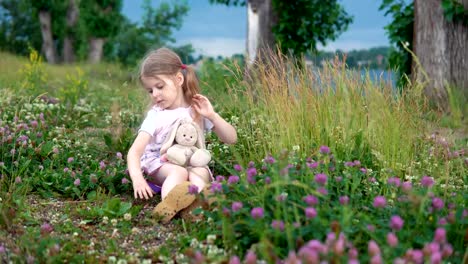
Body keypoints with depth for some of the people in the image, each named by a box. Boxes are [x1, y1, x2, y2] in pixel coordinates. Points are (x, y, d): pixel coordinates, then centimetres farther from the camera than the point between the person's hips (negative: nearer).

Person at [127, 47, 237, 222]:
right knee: (178, 171, -34)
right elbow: (135, 151, -15)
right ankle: (169, 205, -59)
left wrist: (212, 115, -15)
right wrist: (137, 178, -35)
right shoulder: (156, 116, -3)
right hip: (161, 165, -2)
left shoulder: (198, 109, 3)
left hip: (193, 163, 2)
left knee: (200, 172, -31)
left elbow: (231, 139, 1)